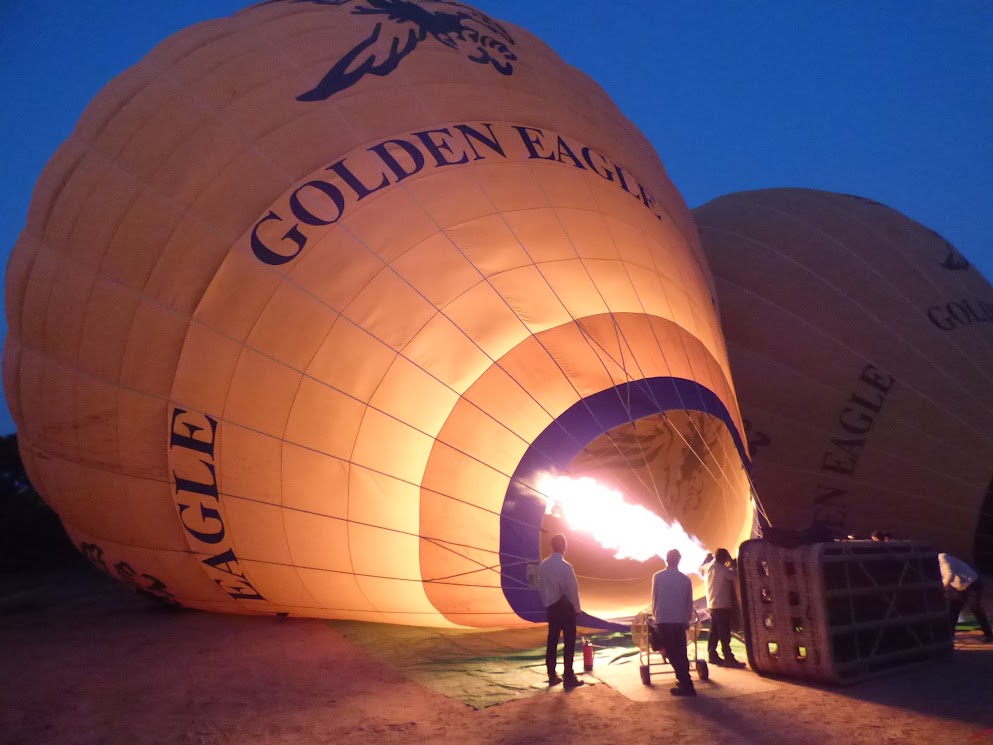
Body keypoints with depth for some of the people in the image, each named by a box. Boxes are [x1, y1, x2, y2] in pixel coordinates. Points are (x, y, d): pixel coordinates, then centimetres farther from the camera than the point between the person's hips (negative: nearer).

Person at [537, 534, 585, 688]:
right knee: (569, 642, 2)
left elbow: (541, 586, 8)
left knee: (552, 641, 11)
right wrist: (577, 608, 0)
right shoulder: (566, 566, -17)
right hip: (566, 606, -6)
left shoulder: (543, 565, 1)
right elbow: (573, 589, -13)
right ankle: (569, 678, 4)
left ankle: (552, 676, 17)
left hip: (551, 607, 6)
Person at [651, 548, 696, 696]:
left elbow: (654, 599, 4)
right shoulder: (685, 579, 3)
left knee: (672, 653, -1)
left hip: (663, 620, -3)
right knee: (681, 652, 15)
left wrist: (655, 616, 19)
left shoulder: (658, 577, -2)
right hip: (680, 621, 3)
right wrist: (687, 619, 21)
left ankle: (686, 685, -7)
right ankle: (685, 681, 18)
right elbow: (689, 603, 8)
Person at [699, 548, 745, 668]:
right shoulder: (721, 568, -14)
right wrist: (732, 565, -1)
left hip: (712, 605, 8)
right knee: (724, 633, -9)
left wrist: (708, 558, 32)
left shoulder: (707, 567, 10)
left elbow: (701, 570, 31)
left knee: (714, 631, 11)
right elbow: (735, 576, -15)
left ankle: (712, 655, 13)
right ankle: (728, 658, -9)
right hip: (722, 605, -8)